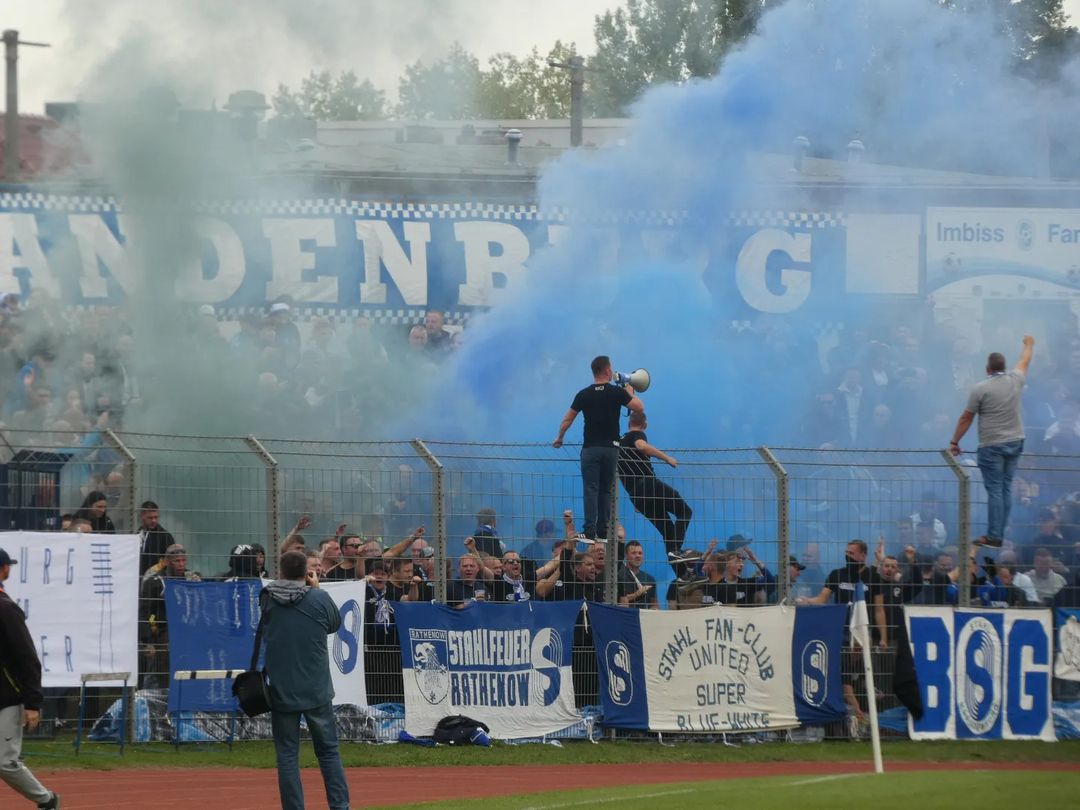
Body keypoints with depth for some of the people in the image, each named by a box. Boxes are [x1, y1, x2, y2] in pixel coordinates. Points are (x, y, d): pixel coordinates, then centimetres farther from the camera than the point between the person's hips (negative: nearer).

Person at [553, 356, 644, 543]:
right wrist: (630, 392, 14)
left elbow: (568, 419, 6)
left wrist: (559, 438, 21)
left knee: (591, 490, -3)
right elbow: (639, 408, -4)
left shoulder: (584, 394, 1)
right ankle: (603, 531, 8)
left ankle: (589, 531, -11)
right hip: (611, 448, 0)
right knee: (606, 490, 10)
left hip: (590, 448, 0)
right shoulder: (617, 392, -4)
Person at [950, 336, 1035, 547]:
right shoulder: (1015, 381, 3)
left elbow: (966, 418, -4)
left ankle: (994, 536, -7)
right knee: (1006, 489, 8)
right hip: (1015, 442, 5)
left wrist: (954, 442, 6)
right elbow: (1024, 362, 25)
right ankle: (999, 534, 9)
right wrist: (1029, 345, 46)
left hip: (992, 446, -5)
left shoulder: (980, 389, -10)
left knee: (995, 490, -5)